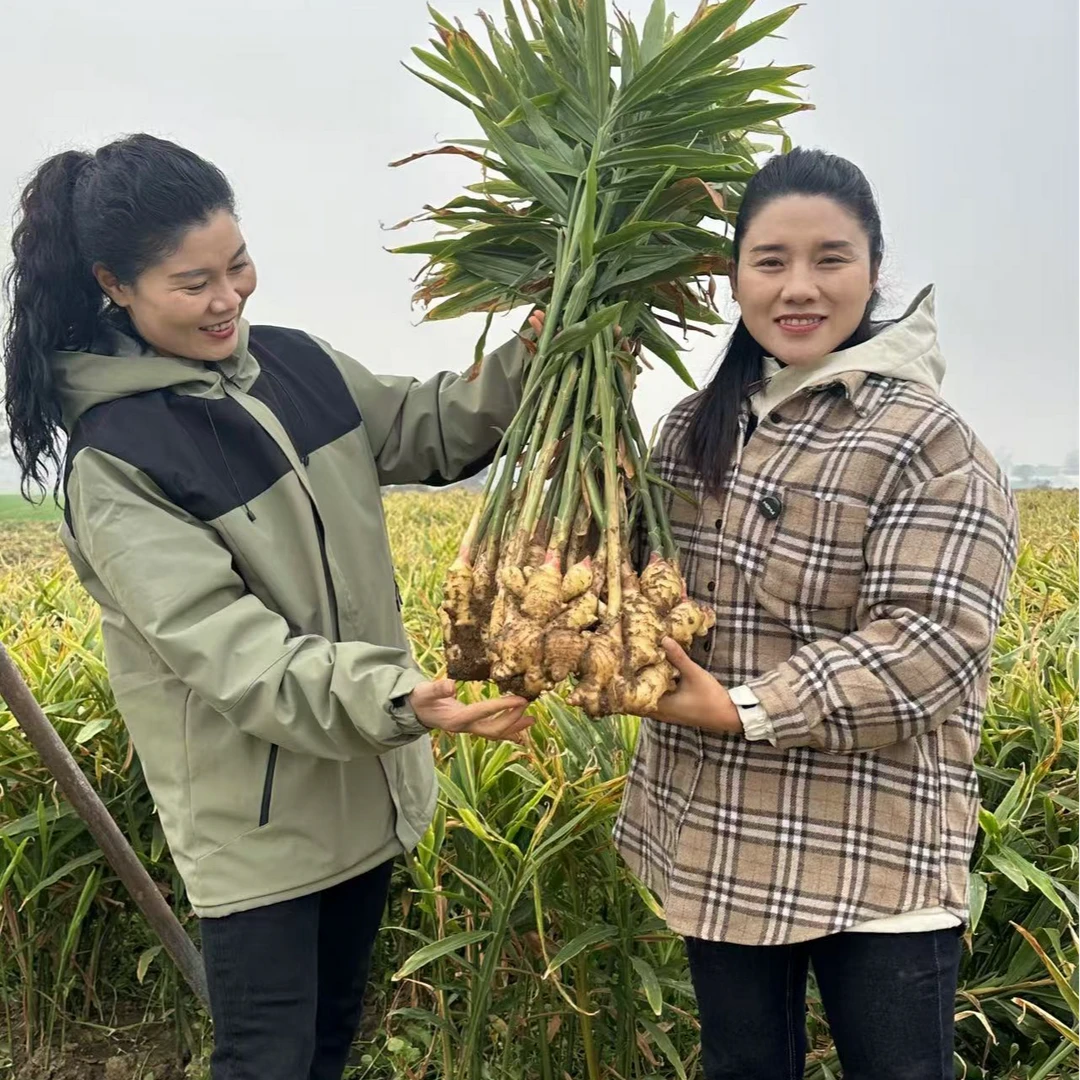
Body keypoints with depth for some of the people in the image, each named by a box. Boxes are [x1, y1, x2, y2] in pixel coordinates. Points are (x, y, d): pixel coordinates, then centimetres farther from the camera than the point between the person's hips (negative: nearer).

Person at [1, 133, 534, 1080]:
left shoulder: (297, 364, -1)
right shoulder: (112, 460, -20)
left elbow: (426, 431, 7)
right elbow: (227, 649, -27)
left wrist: (529, 363, -11)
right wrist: (399, 699, -40)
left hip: (367, 782, 6)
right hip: (258, 821, -6)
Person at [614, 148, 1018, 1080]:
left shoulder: (924, 440, -13)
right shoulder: (698, 426, 8)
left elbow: (933, 642, -20)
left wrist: (749, 709, -23)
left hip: (875, 858, -5)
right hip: (717, 844, 6)